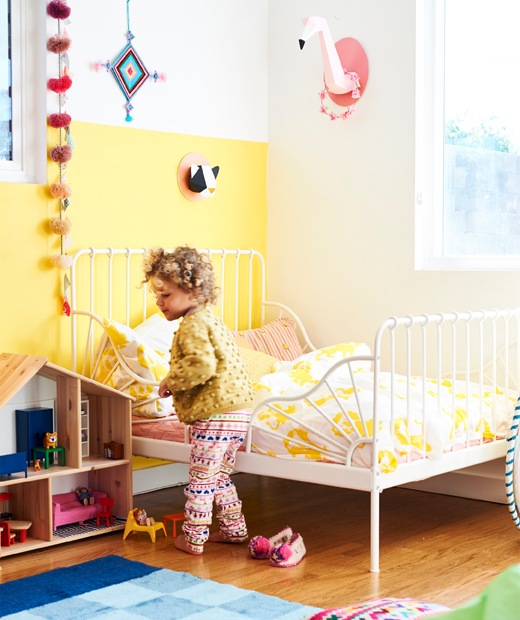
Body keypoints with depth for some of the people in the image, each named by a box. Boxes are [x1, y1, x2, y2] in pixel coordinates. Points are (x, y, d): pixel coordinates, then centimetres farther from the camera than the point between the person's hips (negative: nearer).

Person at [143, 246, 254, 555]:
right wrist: (177, 382, 16)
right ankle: (235, 529, 29)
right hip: (238, 409, 10)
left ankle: (194, 539, 11)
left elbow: (201, 365, -29)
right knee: (220, 476, 22)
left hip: (215, 414, -10)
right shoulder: (211, 318, 17)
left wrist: (171, 381, -15)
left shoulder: (193, 324, -14)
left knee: (201, 478, 2)